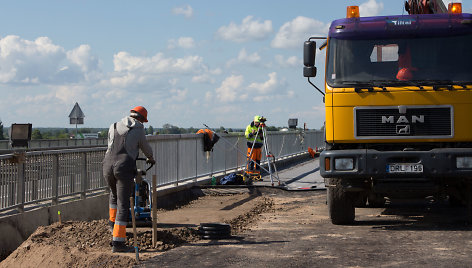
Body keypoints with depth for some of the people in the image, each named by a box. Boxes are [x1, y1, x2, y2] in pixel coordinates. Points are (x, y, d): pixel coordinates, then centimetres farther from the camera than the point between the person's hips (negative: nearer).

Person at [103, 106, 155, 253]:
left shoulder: (113, 127, 17)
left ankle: (113, 220, 51)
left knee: (115, 193, 34)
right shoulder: (138, 130, 3)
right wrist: (150, 158, 42)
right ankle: (118, 242, -8)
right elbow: (146, 148, 19)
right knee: (123, 205, -4)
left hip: (108, 166, 5)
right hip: (125, 168, -5)